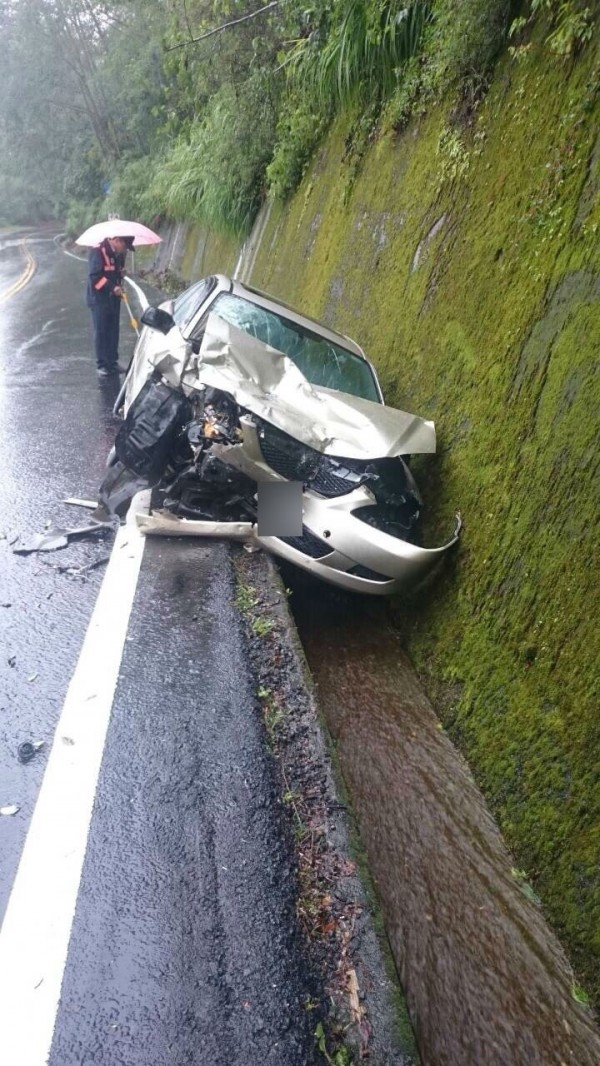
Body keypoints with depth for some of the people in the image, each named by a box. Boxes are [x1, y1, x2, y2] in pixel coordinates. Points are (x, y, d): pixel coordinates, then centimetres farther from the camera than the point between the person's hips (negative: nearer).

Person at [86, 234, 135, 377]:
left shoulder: (119, 254, 9)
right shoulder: (98, 252, -15)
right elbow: (94, 276, -20)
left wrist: (119, 286, 1)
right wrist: (113, 287, -25)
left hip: (114, 298, 7)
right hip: (99, 299, -7)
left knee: (113, 331, 10)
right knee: (101, 332, -2)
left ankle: (113, 362, 19)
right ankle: (102, 365, 4)